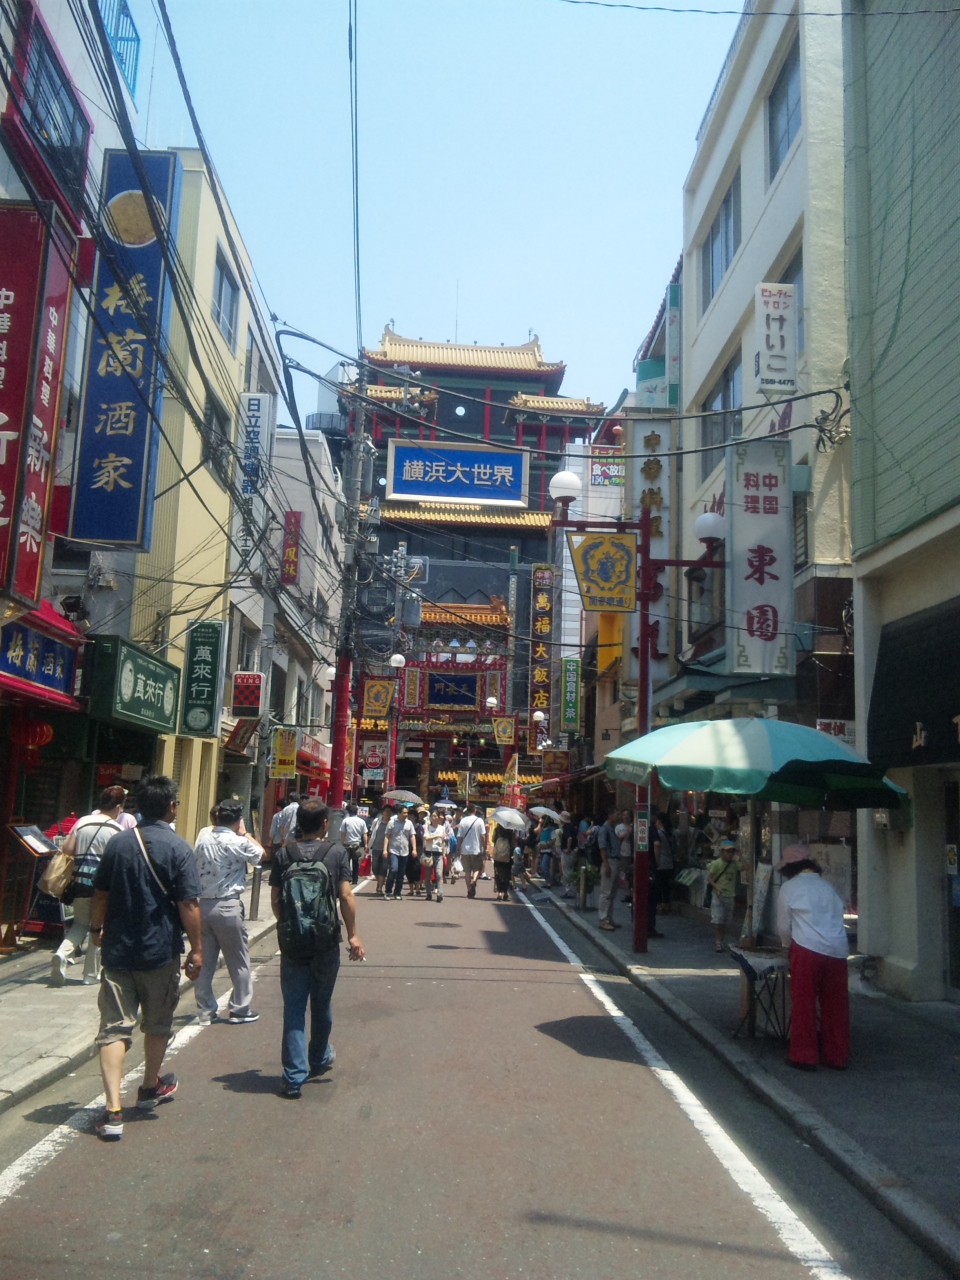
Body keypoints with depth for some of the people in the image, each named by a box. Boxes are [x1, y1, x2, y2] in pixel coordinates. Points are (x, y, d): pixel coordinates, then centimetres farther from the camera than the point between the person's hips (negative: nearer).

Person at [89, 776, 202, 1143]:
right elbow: (188, 905, -15)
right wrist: (197, 949, -7)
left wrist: (97, 929, 26)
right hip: (160, 953, -2)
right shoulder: (178, 848, -13)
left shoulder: (118, 843, 1)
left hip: (117, 951, 3)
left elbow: (100, 894, 9)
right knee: (157, 1024, 18)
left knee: (114, 1027, 3)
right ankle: (151, 1087, 37)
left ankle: (114, 1111, -5)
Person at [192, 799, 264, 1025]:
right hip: (228, 907, -5)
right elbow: (260, 855, 3)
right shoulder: (238, 842, -14)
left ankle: (206, 1011, 17)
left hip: (202, 905, 5)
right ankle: (239, 1010, 16)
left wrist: (217, 822, 16)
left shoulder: (203, 835, 0)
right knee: (239, 961, 9)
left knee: (204, 962, 12)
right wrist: (245, 833, 12)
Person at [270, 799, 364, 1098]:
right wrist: (352, 935, -4)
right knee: (321, 1004, 18)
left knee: (293, 1008, 5)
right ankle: (319, 1059, 37)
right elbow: (346, 897, -11)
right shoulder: (337, 853, -7)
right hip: (326, 942, -1)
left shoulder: (284, 855, -1)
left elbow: (275, 899, 1)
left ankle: (294, 1077, 1)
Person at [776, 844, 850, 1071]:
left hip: (807, 950, -4)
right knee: (835, 1005, 12)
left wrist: (789, 944, 28)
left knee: (804, 1004, 6)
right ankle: (837, 1056, 20)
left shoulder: (789, 888, 4)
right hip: (837, 950, 4)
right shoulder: (827, 887, 16)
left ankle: (804, 1056, 10)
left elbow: (783, 926, 8)